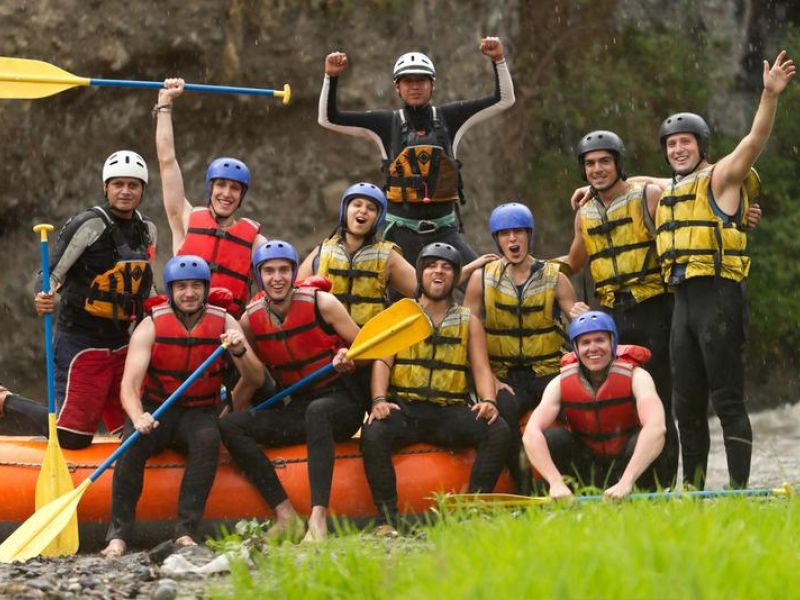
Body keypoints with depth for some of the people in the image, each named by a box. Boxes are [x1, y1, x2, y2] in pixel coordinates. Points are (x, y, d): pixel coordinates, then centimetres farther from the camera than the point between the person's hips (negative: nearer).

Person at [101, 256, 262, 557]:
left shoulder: (224, 323, -1)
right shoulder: (151, 326, -7)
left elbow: (256, 379, -7)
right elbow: (129, 384, -18)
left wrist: (240, 352, -29)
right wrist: (138, 417, -39)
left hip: (199, 413, 1)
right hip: (154, 409, -1)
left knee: (208, 438, -33)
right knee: (135, 442, -33)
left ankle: (186, 532, -33)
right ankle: (118, 535, -30)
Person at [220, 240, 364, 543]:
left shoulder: (321, 304, -8)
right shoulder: (251, 320, 3)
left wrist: (348, 358, -25)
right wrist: (229, 413, 4)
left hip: (342, 403, -5)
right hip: (295, 411, 5)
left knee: (317, 411, -41)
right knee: (228, 425, -18)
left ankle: (318, 519, -52)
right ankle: (286, 517, -30)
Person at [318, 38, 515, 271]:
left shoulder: (448, 118, 6)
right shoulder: (387, 123, 3)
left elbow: (504, 99, 5)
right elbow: (328, 119, 1)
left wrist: (498, 60, -8)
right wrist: (331, 77, -11)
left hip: (444, 229, 1)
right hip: (402, 231, -1)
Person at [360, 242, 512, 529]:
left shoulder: (469, 321, 18)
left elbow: (481, 368, 8)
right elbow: (382, 361, 4)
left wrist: (488, 401, -14)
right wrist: (379, 400, -16)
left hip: (450, 410, 1)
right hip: (404, 408, -1)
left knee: (498, 431, -27)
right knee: (373, 433, -34)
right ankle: (388, 519, -31)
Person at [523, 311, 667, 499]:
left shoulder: (636, 377, -18)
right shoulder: (560, 385, -11)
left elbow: (656, 427, -36)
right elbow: (531, 434, -25)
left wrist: (626, 482, -48)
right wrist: (556, 483, -42)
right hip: (586, 468, 2)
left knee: (641, 440, -32)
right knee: (550, 438, -24)